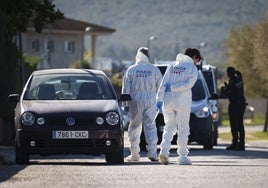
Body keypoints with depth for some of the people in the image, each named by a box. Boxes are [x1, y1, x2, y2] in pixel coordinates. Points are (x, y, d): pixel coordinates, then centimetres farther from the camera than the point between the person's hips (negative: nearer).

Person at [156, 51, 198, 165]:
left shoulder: (172, 66, 12)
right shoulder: (192, 68, 1)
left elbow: (164, 83, 4)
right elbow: (189, 83, -12)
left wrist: (159, 99, -1)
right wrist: (173, 87, -7)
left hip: (168, 99, 3)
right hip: (183, 100, -3)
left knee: (169, 127, 10)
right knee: (183, 129, 4)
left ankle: (164, 150, -12)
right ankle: (182, 156, 2)